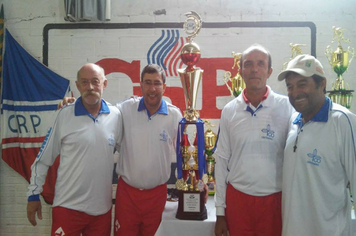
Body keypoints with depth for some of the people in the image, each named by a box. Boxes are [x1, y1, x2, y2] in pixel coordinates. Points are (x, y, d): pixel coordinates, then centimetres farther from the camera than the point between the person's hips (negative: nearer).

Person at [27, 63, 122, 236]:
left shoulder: (115, 115, -1)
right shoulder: (64, 115, -6)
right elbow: (43, 159, 0)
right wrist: (34, 195, 2)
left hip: (102, 208, 2)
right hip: (68, 207, -2)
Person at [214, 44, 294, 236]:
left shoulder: (287, 108, -7)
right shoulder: (229, 111, -1)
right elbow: (222, 161, 3)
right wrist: (220, 211, 4)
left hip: (275, 199, -1)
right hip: (237, 198, 2)